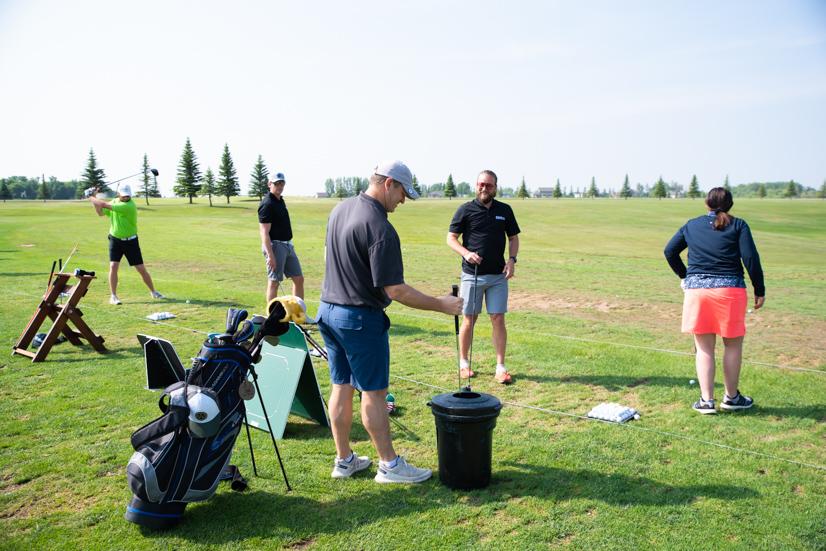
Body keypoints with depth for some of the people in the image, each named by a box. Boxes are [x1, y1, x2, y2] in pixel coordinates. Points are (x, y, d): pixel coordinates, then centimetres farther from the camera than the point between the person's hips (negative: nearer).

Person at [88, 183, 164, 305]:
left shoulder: (130, 206, -22)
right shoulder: (114, 201, 1)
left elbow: (106, 205, -23)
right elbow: (101, 213, 14)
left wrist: (92, 198, -9)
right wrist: (94, 199, 1)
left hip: (130, 241, -4)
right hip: (115, 240, 4)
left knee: (141, 268, 1)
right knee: (113, 266, -12)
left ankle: (153, 292, 18)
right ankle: (113, 296, -4)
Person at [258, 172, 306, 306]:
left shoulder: (281, 200, 13)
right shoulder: (267, 204, -15)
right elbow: (264, 232, -20)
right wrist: (270, 255, -26)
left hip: (288, 245, 9)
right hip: (275, 245, -9)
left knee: (299, 279, 10)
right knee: (274, 282, -2)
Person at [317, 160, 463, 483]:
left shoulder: (340, 209, 6)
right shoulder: (381, 229, -22)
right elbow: (396, 291, -22)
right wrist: (442, 305, -14)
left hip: (328, 309, 9)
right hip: (361, 318, -8)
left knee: (341, 387, 14)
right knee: (373, 392, 3)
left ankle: (344, 460, 24)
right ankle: (389, 465, 16)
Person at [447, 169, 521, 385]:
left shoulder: (505, 210, 7)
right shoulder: (465, 210, -1)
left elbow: (513, 238, 14)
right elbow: (451, 238, 1)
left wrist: (512, 259, -3)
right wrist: (466, 253, -16)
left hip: (498, 275, 2)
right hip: (472, 274, -2)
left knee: (498, 319, 0)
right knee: (469, 319, 5)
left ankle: (501, 367, 7)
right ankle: (463, 363, 20)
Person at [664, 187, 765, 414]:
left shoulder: (692, 225, 11)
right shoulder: (738, 225, 2)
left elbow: (669, 251, 13)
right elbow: (750, 258, -6)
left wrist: (684, 275, 23)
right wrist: (759, 290, 0)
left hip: (696, 290, 2)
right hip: (730, 289, -2)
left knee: (704, 348, 9)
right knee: (733, 344, 14)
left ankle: (707, 400, 9)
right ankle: (732, 397, 24)